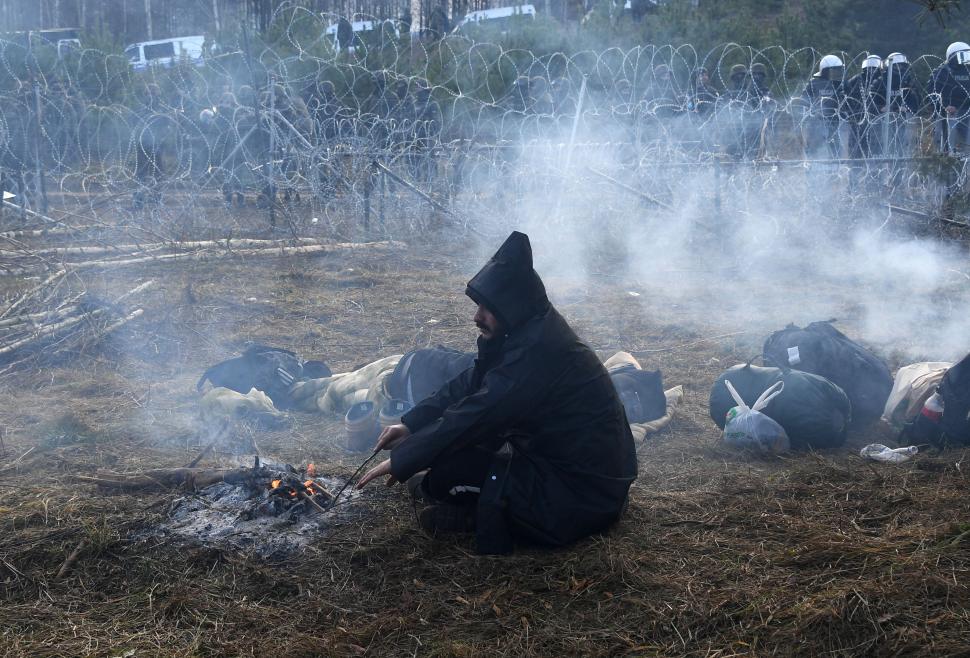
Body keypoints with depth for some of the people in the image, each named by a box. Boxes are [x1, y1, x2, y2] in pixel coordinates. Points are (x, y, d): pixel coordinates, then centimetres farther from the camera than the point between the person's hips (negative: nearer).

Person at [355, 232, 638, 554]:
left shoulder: (535, 351, -27)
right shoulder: (528, 331, 4)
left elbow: (473, 418, -25)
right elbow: (469, 384, 11)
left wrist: (400, 461, -16)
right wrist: (411, 424, 1)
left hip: (584, 498, -10)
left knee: (448, 471, -20)